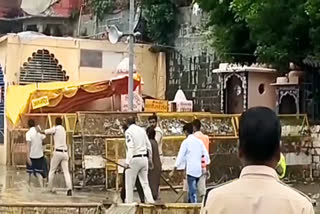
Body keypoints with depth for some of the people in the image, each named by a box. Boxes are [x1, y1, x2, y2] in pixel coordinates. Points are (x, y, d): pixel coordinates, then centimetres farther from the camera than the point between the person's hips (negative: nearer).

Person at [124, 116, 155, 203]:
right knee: (145, 183, 12)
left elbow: (130, 147, -17)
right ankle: (150, 201, 6)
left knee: (129, 184, 4)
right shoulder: (142, 130, 11)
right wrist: (150, 159, 22)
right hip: (144, 158, 6)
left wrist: (127, 162, -18)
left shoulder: (128, 131, -6)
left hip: (134, 159, -6)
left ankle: (129, 202, 5)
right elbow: (149, 146, 13)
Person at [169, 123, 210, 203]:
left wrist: (173, 171, -6)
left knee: (192, 191, -6)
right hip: (199, 170, 6)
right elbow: (206, 155, 11)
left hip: (191, 170, -6)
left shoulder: (186, 142, -6)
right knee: (191, 190, 17)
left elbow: (180, 157, -9)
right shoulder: (199, 141, 9)